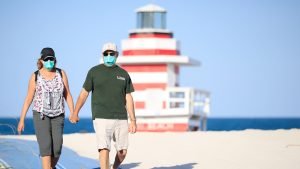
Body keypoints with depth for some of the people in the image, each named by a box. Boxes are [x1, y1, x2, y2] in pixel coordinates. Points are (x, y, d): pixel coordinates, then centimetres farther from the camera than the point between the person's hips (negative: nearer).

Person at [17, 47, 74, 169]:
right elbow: (28, 99, 1)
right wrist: (21, 119, 0)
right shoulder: (35, 76, -3)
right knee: (45, 146, -16)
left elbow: (67, 95, 3)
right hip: (41, 115, -2)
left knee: (57, 147, -5)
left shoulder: (61, 74, 1)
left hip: (58, 116, 2)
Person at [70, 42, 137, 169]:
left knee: (123, 152, 6)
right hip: (101, 118, -3)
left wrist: (133, 121, 5)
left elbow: (128, 98, 10)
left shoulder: (123, 74, 10)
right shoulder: (94, 71, 2)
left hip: (121, 119, 3)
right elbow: (84, 93, 6)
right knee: (104, 149, -13)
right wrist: (75, 113, 5)